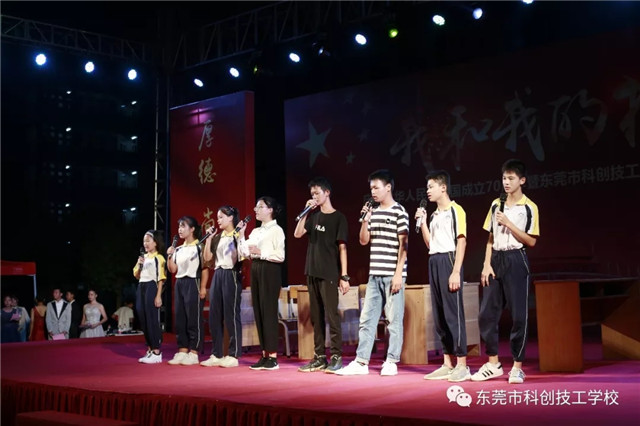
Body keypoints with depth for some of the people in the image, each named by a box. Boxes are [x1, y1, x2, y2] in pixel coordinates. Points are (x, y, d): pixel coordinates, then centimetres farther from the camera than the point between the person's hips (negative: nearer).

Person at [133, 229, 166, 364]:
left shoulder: (159, 258, -6)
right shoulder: (143, 257, 16)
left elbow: (161, 279, -9)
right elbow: (136, 276, 20)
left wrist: (158, 296, -14)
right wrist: (139, 265, 1)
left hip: (152, 287, -8)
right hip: (141, 288, 8)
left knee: (152, 319, -8)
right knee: (143, 320, 7)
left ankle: (157, 352, -6)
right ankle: (150, 350, 15)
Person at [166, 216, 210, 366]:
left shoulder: (199, 246, -5)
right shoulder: (178, 249, 16)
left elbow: (205, 268, -9)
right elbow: (173, 269, 14)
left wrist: (203, 288, -15)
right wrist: (169, 256, 0)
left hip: (193, 283, -7)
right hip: (179, 284, 8)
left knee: (193, 319, -5)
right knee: (180, 320, 7)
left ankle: (193, 353, -1)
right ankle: (182, 352, 13)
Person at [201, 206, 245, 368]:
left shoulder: (237, 235, -3)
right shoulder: (218, 237, 16)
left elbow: (242, 256, -15)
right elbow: (207, 258, 11)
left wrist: (239, 237, -21)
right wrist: (209, 238, 7)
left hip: (231, 275, -7)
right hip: (217, 276, 7)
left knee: (231, 315, -5)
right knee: (214, 316, 6)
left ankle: (233, 355, 1)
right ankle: (216, 355, 13)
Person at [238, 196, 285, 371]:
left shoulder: (276, 230, -5)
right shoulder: (255, 231, 18)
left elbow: (280, 256, -14)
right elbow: (244, 253, 10)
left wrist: (261, 253, -19)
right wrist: (241, 235, 4)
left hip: (269, 270, -8)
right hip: (255, 269, 8)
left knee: (269, 311, -8)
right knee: (258, 311, 6)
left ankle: (273, 356, -4)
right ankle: (264, 355, 10)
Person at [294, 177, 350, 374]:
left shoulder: (338, 218, -3)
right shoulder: (314, 216, 13)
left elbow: (342, 248, -7)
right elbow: (297, 234, 5)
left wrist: (344, 276, -12)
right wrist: (306, 211, -2)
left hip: (329, 274, -6)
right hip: (312, 273, 6)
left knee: (332, 314, -8)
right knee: (316, 317, 8)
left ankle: (336, 356, -4)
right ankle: (319, 357, 13)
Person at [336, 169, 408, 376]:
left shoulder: (399, 212, -5)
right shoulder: (373, 212, 14)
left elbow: (403, 245, -9)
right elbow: (363, 241, 16)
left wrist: (398, 274, -14)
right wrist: (365, 221, 1)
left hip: (392, 274, -7)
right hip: (375, 274, 7)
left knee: (394, 319, 0)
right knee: (366, 318, 6)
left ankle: (391, 362, 7)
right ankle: (361, 362, 10)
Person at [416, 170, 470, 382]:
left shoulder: (455, 210, -4)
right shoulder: (433, 215, 19)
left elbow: (461, 242, -11)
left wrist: (456, 272, -18)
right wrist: (422, 222, 6)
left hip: (448, 260, -8)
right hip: (434, 262, 8)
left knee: (453, 312, -9)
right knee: (438, 315, 7)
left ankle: (462, 365, -5)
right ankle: (447, 364, 13)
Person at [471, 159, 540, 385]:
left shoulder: (529, 207, -3)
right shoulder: (496, 205, 11)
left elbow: (531, 241, -7)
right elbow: (490, 238, 12)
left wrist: (509, 224, -15)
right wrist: (486, 264, 3)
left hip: (516, 261, -5)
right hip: (496, 260, 5)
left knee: (519, 316, -2)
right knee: (487, 314, 3)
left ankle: (517, 367, 7)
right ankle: (493, 364, 15)